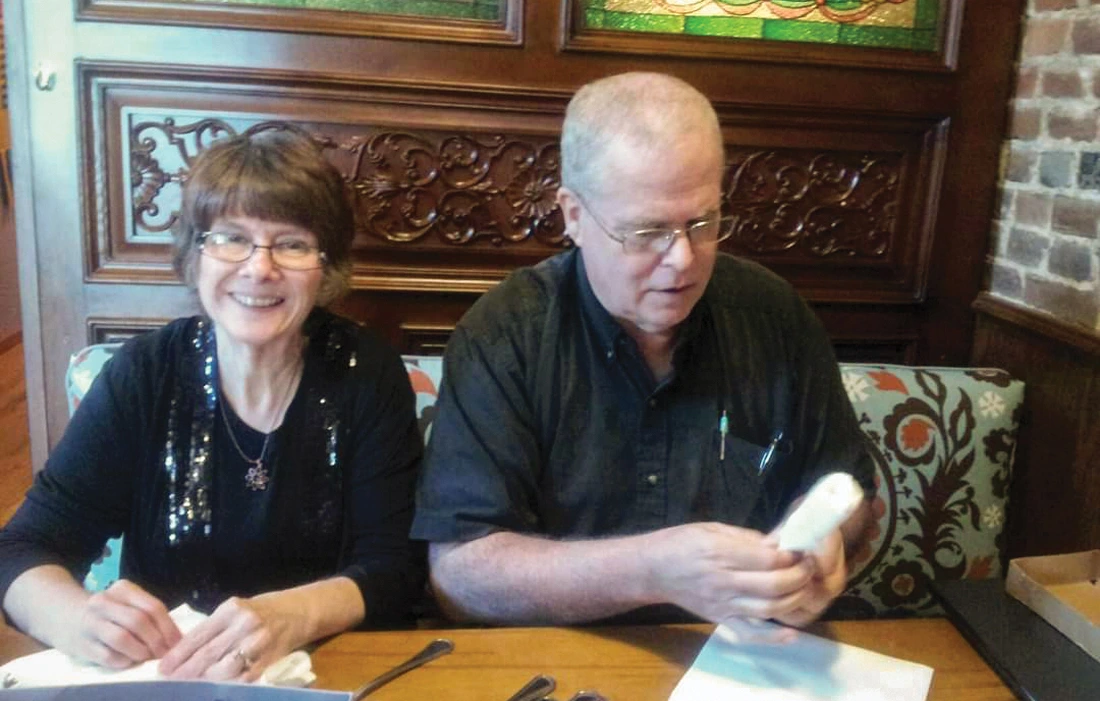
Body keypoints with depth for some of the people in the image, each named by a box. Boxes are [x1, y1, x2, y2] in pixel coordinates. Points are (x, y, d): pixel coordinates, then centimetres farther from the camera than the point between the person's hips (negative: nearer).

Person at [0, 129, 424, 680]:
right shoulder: (141, 376, -7)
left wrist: (295, 616, -32)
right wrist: (75, 617, -29)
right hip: (158, 675, 1)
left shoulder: (367, 374, -9)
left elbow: (396, 565, -12)